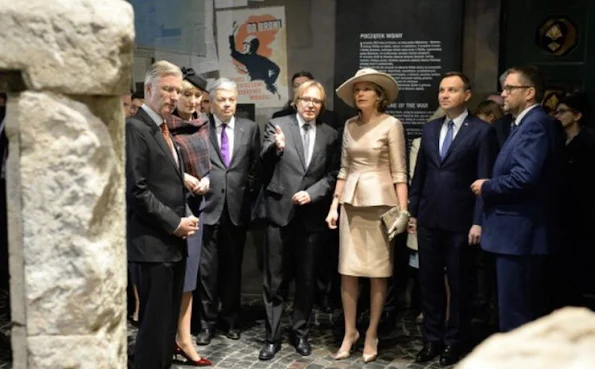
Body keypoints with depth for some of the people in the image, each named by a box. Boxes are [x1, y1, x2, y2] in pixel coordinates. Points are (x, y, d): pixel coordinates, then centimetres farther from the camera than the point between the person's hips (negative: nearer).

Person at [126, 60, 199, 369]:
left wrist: (186, 217, 5)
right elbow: (136, 190, -19)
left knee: (168, 323, 14)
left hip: (173, 242, 9)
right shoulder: (135, 128, -11)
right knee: (155, 324, -2)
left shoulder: (164, 130, 17)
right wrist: (174, 223, -14)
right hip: (152, 243, -9)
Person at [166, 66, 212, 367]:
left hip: (195, 203, 6)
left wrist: (206, 179, -2)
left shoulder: (202, 125, 10)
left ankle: (182, 337, 18)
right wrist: (181, 178, -16)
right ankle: (180, 338, 13)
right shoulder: (164, 125, -9)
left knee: (187, 270, 10)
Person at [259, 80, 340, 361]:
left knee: (307, 279, 12)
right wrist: (275, 148, -29)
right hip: (280, 211, -2)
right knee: (275, 280, 4)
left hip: (312, 215, 2)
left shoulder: (330, 135, 7)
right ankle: (272, 336, 16)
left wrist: (311, 194, -10)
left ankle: (301, 332, 27)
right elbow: (263, 165, -8)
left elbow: (332, 175, 5)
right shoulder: (277, 125, 1)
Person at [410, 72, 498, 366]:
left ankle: (455, 342, 22)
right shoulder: (429, 129, 11)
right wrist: (413, 212, 10)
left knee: (459, 284, 7)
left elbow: (485, 180, -9)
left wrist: (478, 221, -13)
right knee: (429, 282, 11)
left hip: (460, 221, -5)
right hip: (429, 219, 5)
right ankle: (432, 339, 24)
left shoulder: (482, 131, -5)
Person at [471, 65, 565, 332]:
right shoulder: (528, 123, 17)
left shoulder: (535, 124, -16)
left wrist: (487, 187, -13)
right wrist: (491, 185, 4)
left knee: (514, 314, -3)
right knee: (527, 310, 18)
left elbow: (524, 178, -27)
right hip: (520, 233, 11)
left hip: (519, 233, -11)